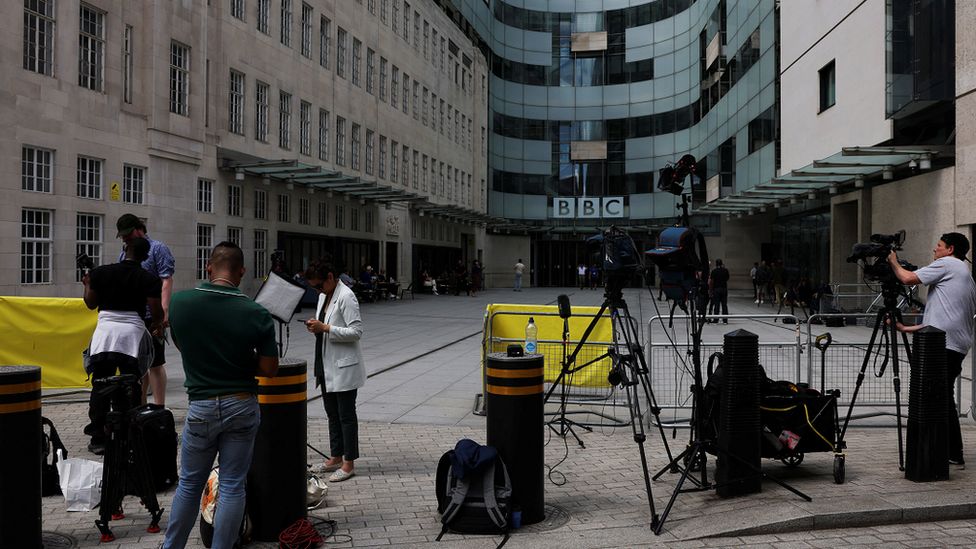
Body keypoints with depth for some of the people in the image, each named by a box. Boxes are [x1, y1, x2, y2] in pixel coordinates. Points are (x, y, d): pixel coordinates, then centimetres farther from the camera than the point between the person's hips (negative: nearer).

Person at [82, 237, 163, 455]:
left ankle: (98, 439, 10)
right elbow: (156, 312, -3)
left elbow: (91, 303, 13)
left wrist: (87, 284, 32)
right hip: (132, 332, -1)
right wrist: (158, 323, 20)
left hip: (105, 331, 1)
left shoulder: (100, 273, 4)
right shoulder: (150, 279, -2)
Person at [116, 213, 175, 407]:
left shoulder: (157, 249, -3)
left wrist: (164, 311, -20)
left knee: (155, 363, -3)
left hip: (151, 317, -7)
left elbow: (166, 281, -12)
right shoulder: (123, 254, 18)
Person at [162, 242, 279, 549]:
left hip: (202, 406, 1)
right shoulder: (256, 314, -14)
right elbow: (269, 369, -7)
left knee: (190, 483, 18)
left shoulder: (179, 302, -8)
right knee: (232, 487, 8)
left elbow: (180, 345, 10)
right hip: (242, 405, -1)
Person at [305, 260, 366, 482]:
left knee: (346, 415, 1)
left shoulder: (346, 297, -17)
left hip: (344, 368, -9)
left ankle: (349, 463, 11)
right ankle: (336, 457, 28)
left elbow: (356, 332, -21)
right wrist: (316, 326, -1)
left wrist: (325, 328, -23)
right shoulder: (324, 295, 11)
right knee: (332, 414, 17)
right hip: (327, 367, 9)